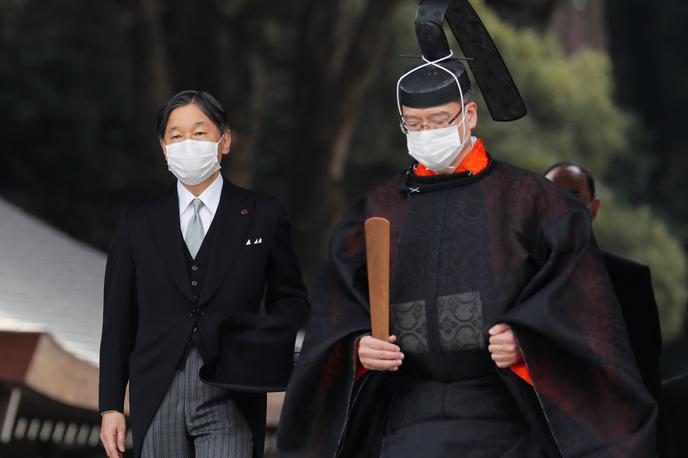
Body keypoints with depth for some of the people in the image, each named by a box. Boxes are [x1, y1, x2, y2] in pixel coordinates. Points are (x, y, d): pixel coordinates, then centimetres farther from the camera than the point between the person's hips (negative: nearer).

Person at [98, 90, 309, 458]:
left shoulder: (262, 216, 5)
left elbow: (291, 298, 13)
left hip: (230, 401, -2)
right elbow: (118, 321, 10)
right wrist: (111, 406, 6)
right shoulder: (138, 224, 9)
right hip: (158, 398, 2)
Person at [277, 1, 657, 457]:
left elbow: (574, 304, 0)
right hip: (409, 421, 2)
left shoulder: (529, 199, 4)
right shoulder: (379, 210, 12)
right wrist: (357, 347, -8)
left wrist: (525, 342, -16)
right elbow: (339, 312, 11)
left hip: (502, 417, -2)